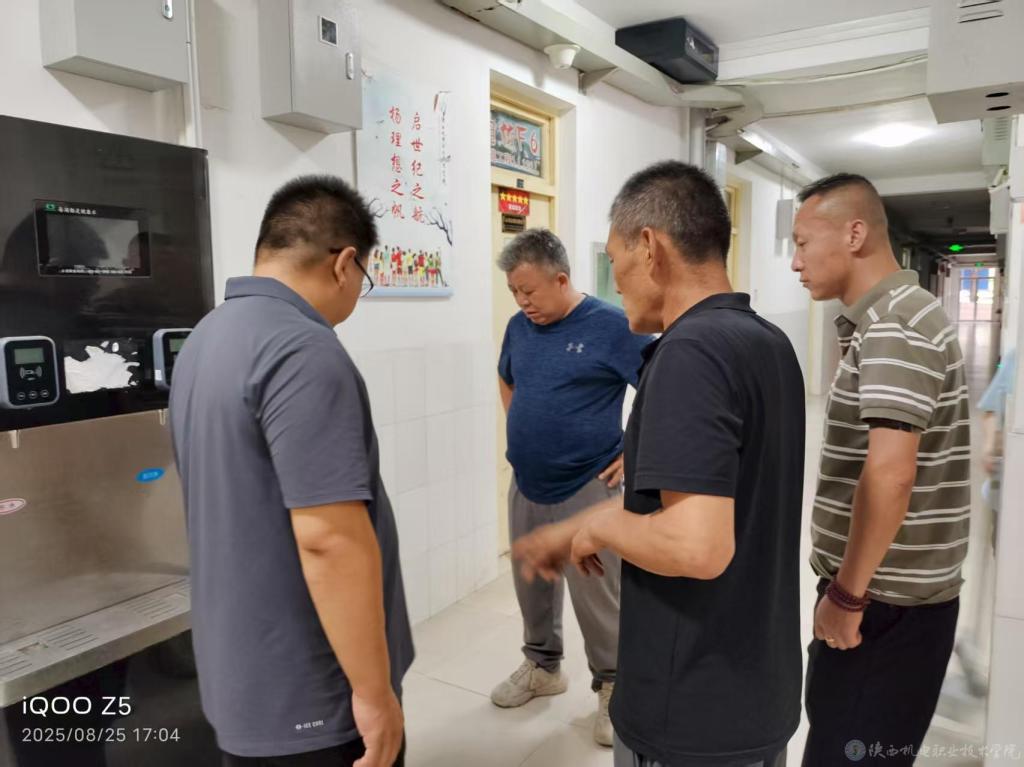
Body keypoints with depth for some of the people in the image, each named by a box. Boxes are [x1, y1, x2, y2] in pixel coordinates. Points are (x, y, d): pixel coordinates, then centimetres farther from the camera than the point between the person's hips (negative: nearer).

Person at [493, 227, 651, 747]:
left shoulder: (610, 325, -13)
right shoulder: (519, 327, 4)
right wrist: (522, 432, 12)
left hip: (587, 488, -6)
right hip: (526, 485, 6)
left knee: (595, 594, 3)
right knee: (532, 584, 18)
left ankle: (613, 686, 25)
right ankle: (543, 666, 40)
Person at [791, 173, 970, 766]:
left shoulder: (893, 325, -18)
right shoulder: (891, 318, 13)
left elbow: (889, 473, -28)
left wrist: (847, 593, -19)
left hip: (888, 601, -9)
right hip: (891, 590, 9)